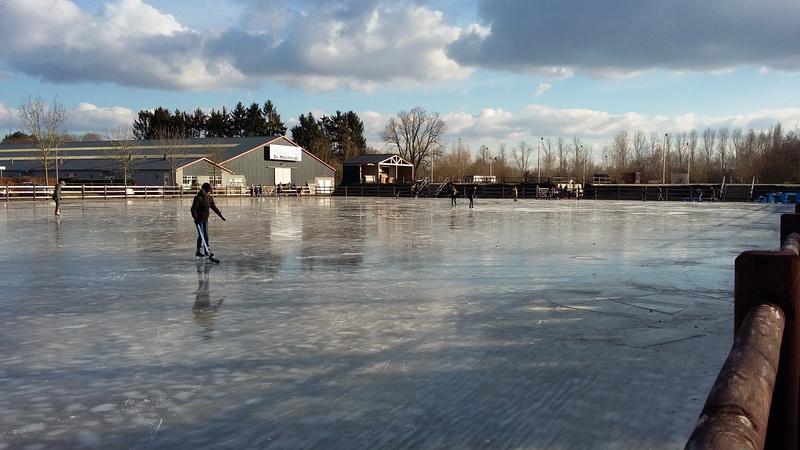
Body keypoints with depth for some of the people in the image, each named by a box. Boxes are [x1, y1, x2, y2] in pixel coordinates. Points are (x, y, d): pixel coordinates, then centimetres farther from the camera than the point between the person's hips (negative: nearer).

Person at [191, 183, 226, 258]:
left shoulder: (210, 198, 5)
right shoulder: (198, 198, -16)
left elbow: (214, 207, 17)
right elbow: (193, 209, -20)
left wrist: (220, 215, 16)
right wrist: (195, 218, -29)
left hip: (205, 219, 6)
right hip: (199, 219, -6)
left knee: (206, 235, 9)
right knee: (201, 235, -6)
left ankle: (207, 250, 15)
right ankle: (198, 251, 3)